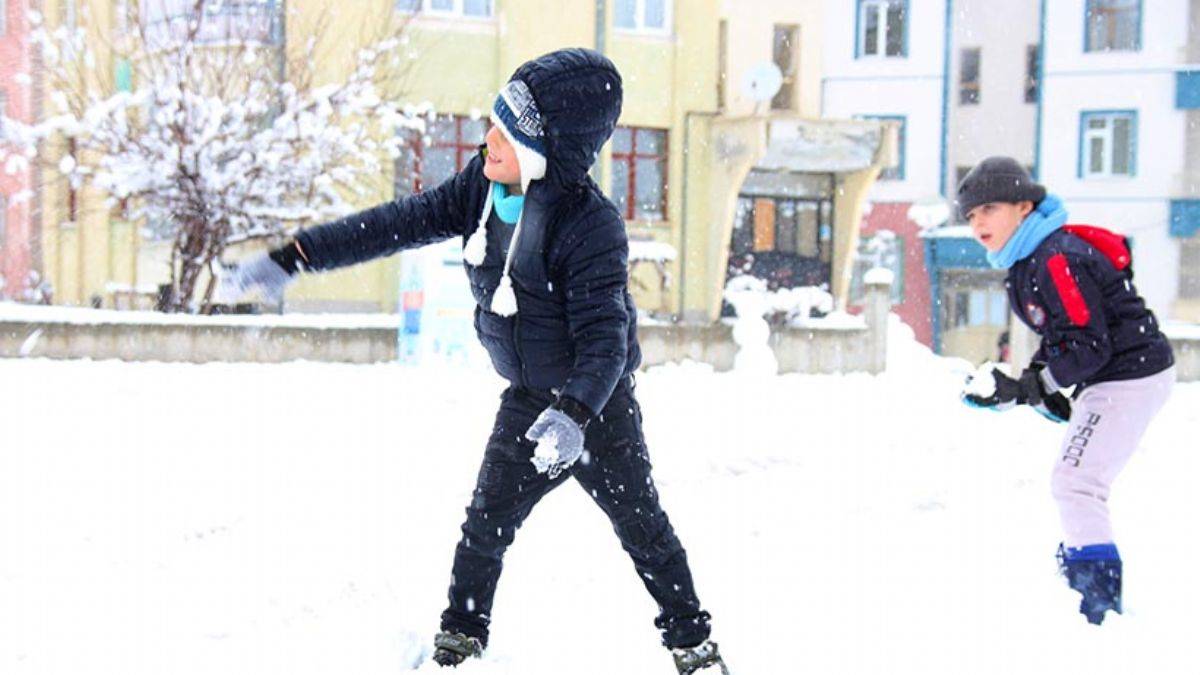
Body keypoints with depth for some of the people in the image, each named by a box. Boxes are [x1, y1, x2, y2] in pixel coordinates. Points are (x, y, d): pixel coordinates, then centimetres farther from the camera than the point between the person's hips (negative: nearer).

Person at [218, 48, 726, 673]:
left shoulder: (590, 224, -29)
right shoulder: (481, 187, -9)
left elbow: (604, 334, -32)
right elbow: (399, 223, -6)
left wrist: (573, 414, -49)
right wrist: (292, 257, -9)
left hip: (596, 401, -5)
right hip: (527, 400, 6)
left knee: (642, 524, 5)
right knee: (487, 521, 6)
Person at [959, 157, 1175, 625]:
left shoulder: (1056, 258, -22)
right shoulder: (1028, 262, 10)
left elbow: (1089, 345, -24)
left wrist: (1027, 389, -23)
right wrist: (1043, 389, 3)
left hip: (1129, 379, -11)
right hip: (1115, 379, 11)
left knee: (1075, 482, -13)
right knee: (1078, 482, 21)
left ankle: (1099, 607, -15)